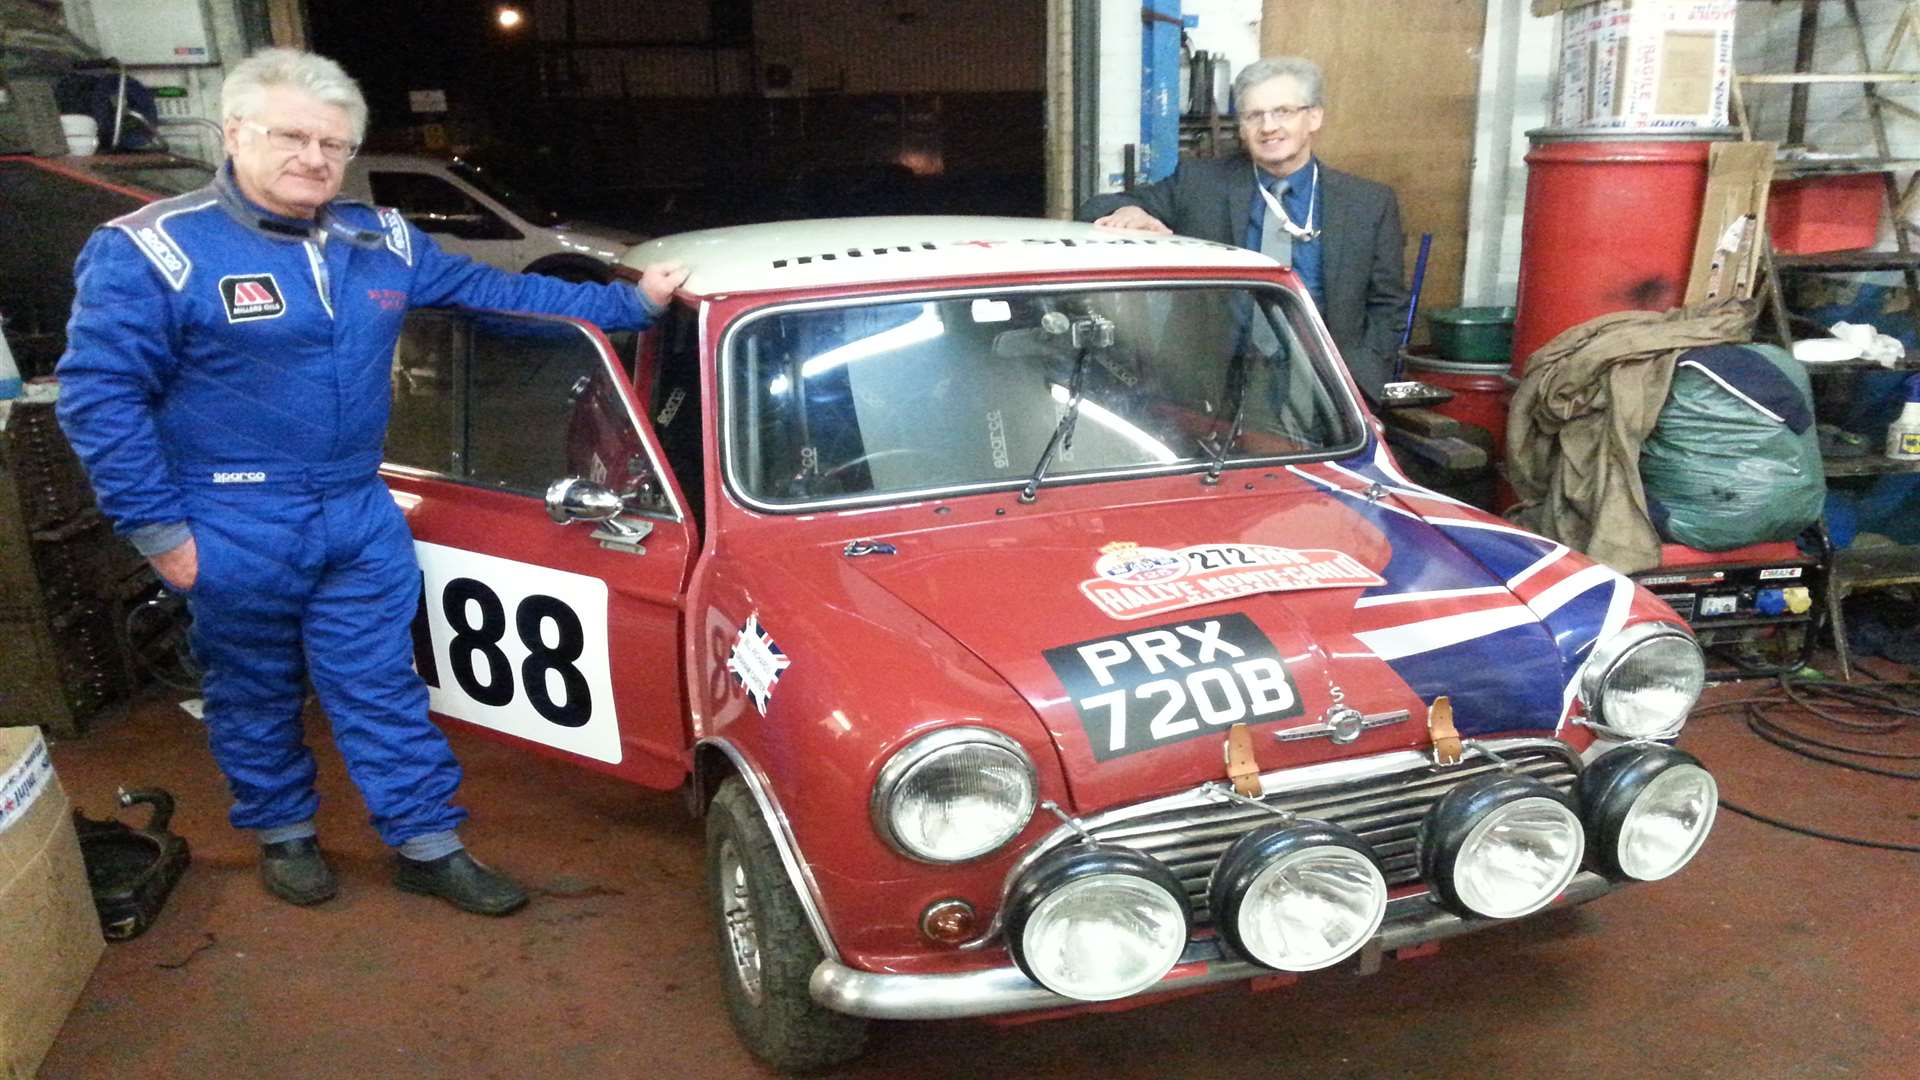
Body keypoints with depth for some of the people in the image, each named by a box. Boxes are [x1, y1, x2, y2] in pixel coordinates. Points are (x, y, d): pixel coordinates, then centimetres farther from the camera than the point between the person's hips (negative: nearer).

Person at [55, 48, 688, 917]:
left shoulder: (380, 242, 5)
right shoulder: (151, 251, -11)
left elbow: (493, 290, 9)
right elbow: (98, 395, -11)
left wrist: (631, 302, 4)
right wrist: (158, 529, -13)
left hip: (361, 518, 4)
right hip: (235, 531, -4)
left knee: (382, 686, 9)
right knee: (255, 689, 13)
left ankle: (429, 846, 19)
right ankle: (283, 833, 35)